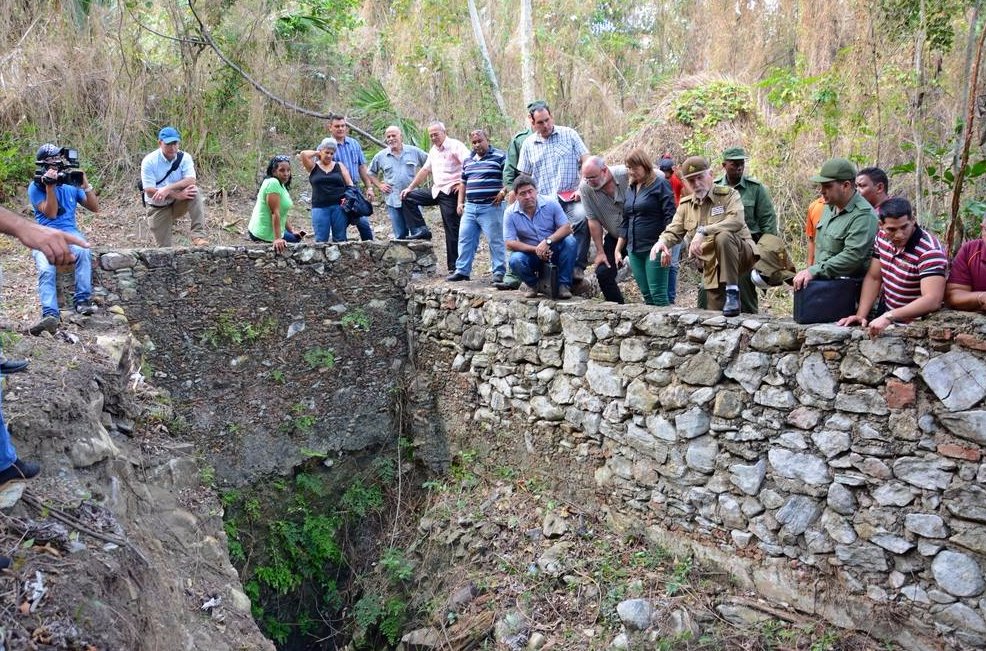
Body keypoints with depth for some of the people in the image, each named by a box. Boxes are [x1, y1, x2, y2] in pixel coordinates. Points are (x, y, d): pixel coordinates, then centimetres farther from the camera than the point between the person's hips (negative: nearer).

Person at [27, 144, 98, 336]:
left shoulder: (71, 184, 15)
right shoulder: (35, 187, 6)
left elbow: (95, 208, 10)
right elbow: (50, 213, -6)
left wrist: (85, 184, -4)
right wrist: (50, 187, -14)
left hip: (69, 232, 1)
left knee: (83, 251, -36)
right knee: (46, 270, -31)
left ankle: (83, 300, -34)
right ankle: (50, 315, -45)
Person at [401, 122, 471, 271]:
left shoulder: (455, 145, -8)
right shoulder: (433, 150, 18)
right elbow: (425, 170, 23)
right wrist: (410, 188, 18)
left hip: (450, 193, -8)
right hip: (436, 191, 8)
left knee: (452, 230, -5)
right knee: (407, 197, 3)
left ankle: (455, 268, 0)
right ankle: (420, 230, 2)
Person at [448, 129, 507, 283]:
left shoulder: (500, 157, -3)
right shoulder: (468, 161, 17)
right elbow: (463, 183, 24)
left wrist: (503, 192, -19)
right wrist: (460, 203, 17)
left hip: (491, 207, -6)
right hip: (469, 207, 6)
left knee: (495, 240, -2)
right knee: (465, 239, 6)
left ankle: (499, 272, 4)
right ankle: (462, 270, 13)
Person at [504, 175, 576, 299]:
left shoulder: (550, 203, -9)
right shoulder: (511, 213, -10)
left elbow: (567, 228, -12)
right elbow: (509, 244, -13)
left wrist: (548, 241, -30)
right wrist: (535, 249, -25)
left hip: (554, 250, 0)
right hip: (530, 254, 0)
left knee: (570, 242, -29)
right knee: (515, 260, -32)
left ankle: (564, 284, -16)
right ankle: (532, 284, 1)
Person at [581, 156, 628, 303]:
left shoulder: (627, 174, -25)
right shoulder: (585, 188, -16)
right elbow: (593, 221, -10)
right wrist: (600, 252, -9)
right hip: (614, 237, 3)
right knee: (603, 273, -5)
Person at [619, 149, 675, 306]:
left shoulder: (660, 185, -4)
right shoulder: (630, 189, 17)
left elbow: (670, 218, -10)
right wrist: (618, 250, 18)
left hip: (654, 248, -6)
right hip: (634, 250, 6)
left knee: (657, 294, -9)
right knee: (646, 295, 7)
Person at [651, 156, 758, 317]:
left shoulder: (728, 194, -6)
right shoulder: (685, 205, 10)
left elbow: (736, 221, -24)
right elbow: (673, 231, 6)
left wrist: (703, 231, -35)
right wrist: (661, 242, -20)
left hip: (740, 254, -5)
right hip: (713, 266, 5)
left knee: (723, 236, -35)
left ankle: (732, 292, -28)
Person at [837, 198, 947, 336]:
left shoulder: (930, 251, -23)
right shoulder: (882, 237, -2)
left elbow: (932, 300, -32)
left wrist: (889, 317, -40)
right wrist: (861, 315, -4)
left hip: (916, 324, -5)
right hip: (885, 316, 5)